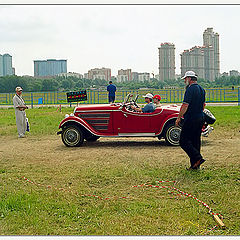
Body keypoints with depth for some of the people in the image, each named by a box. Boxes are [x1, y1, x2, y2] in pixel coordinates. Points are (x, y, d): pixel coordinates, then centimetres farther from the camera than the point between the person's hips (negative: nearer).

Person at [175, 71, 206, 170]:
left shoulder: (190, 89, -14)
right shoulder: (202, 89, 14)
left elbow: (185, 105, -19)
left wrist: (179, 118, -13)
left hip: (191, 120, -9)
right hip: (200, 119, 9)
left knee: (184, 141, -3)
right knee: (196, 141, 11)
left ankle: (197, 158, -13)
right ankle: (195, 165, 13)